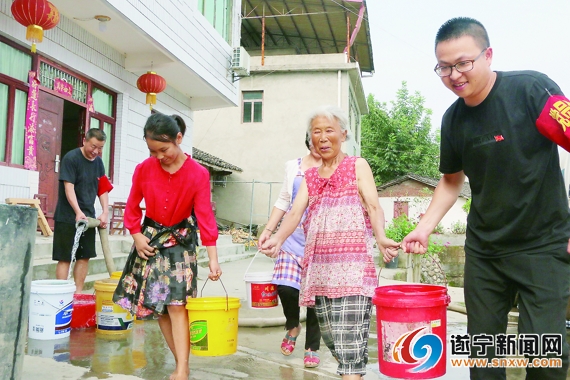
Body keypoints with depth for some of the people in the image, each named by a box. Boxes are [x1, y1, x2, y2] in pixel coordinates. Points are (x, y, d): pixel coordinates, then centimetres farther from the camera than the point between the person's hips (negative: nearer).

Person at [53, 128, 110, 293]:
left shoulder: (99, 162, 8)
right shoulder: (71, 158, -11)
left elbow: (103, 189, 9)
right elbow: (69, 188, -18)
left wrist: (105, 212, -4)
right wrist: (78, 212, -28)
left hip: (89, 217, 6)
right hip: (67, 217, -6)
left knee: (85, 256, 8)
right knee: (65, 258, -3)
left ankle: (78, 293, 16)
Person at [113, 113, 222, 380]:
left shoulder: (198, 174, -16)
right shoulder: (143, 169, -7)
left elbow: (205, 216, -19)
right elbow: (132, 208, 6)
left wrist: (213, 259, -23)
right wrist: (137, 236, -5)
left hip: (180, 240, -3)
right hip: (150, 238, 4)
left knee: (176, 304, -11)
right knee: (156, 305, 4)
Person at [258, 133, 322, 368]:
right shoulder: (292, 166, 13)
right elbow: (283, 202, 16)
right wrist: (268, 230, 11)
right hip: (293, 237, 2)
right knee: (285, 286, -9)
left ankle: (312, 348, 17)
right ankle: (292, 326, 24)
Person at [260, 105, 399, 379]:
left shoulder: (358, 166, 8)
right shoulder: (310, 176, 19)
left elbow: (373, 206, -6)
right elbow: (296, 212, 4)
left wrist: (381, 238, -27)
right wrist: (277, 239, -17)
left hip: (352, 265, -5)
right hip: (319, 268, 5)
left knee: (349, 343, -13)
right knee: (333, 341, 7)